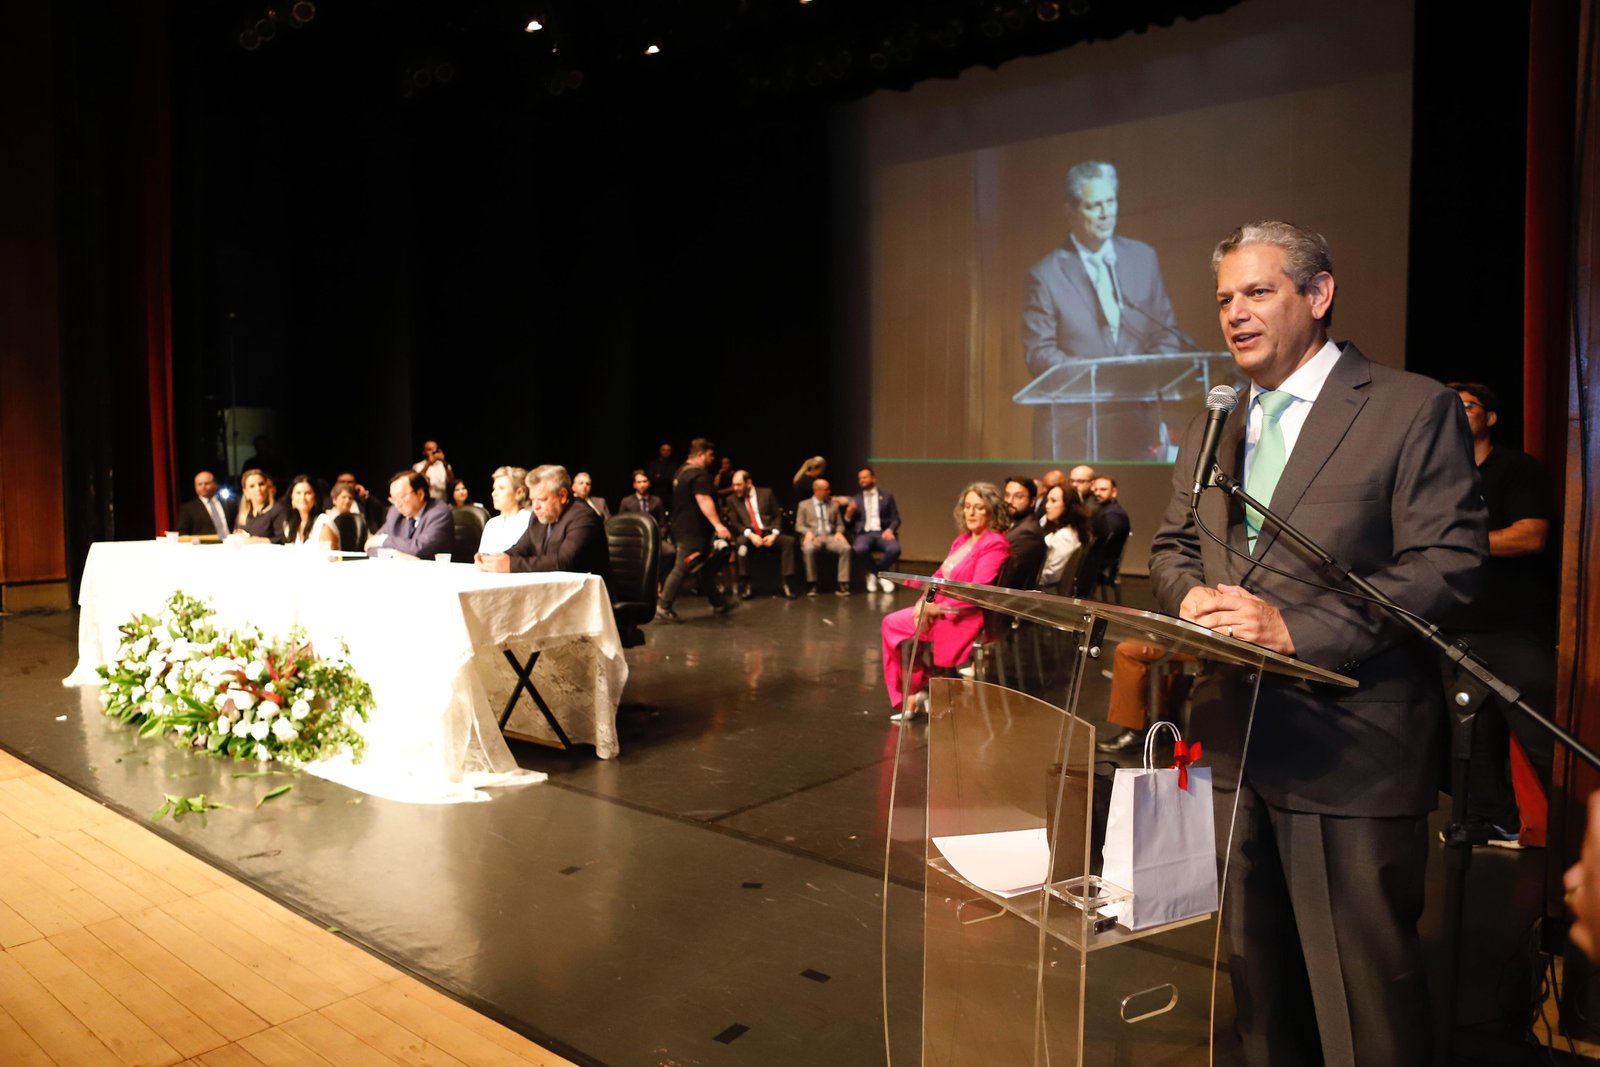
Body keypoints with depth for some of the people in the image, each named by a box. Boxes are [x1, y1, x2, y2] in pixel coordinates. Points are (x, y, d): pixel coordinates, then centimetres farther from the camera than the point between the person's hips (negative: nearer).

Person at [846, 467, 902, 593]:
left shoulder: (887, 497, 16)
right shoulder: (855, 500, 19)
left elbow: (896, 518, 8)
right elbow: (849, 524, 14)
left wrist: (890, 530, -13)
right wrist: (849, 513, -8)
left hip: (882, 533, 0)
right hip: (863, 534, 0)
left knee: (894, 549, -34)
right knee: (859, 549, -36)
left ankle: (874, 574, -5)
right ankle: (881, 575, -11)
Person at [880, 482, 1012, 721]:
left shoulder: (995, 544, -12)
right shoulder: (963, 539, 15)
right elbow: (940, 576, 14)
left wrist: (938, 609, -21)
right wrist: (924, 601, -6)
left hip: (966, 617, -8)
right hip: (939, 608, 9)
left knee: (896, 627, -14)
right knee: (890, 622, -9)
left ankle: (916, 693, 6)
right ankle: (910, 696, -5)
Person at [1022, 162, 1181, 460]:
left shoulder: (1143, 257, 12)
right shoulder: (1046, 275, -1)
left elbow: (1168, 331, 15)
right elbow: (1038, 354, -5)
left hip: (1138, 421, 4)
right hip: (1074, 427, -3)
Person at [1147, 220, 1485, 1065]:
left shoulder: (1412, 409, -5)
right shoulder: (1214, 426, 14)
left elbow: (1448, 562, -12)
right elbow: (1170, 545, 17)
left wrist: (1297, 628, -22)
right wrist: (1190, 593, -6)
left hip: (1349, 747, -5)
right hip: (1234, 738, 6)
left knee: (1362, 984, 6)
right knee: (1256, 963, 19)